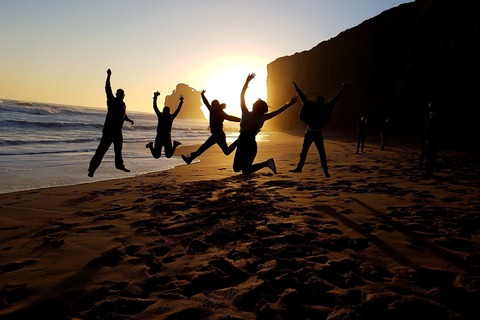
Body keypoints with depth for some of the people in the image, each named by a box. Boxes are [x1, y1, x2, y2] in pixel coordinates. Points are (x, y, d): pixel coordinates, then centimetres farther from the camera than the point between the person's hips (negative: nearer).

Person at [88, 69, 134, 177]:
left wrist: (129, 120, 10)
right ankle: (92, 169, -12)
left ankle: (119, 164, 45)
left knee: (118, 148, 24)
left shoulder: (123, 104, 14)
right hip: (108, 129, -7)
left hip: (118, 131, 7)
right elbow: (108, 89, -16)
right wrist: (108, 76, -23)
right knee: (102, 149, -13)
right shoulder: (111, 100, -4)